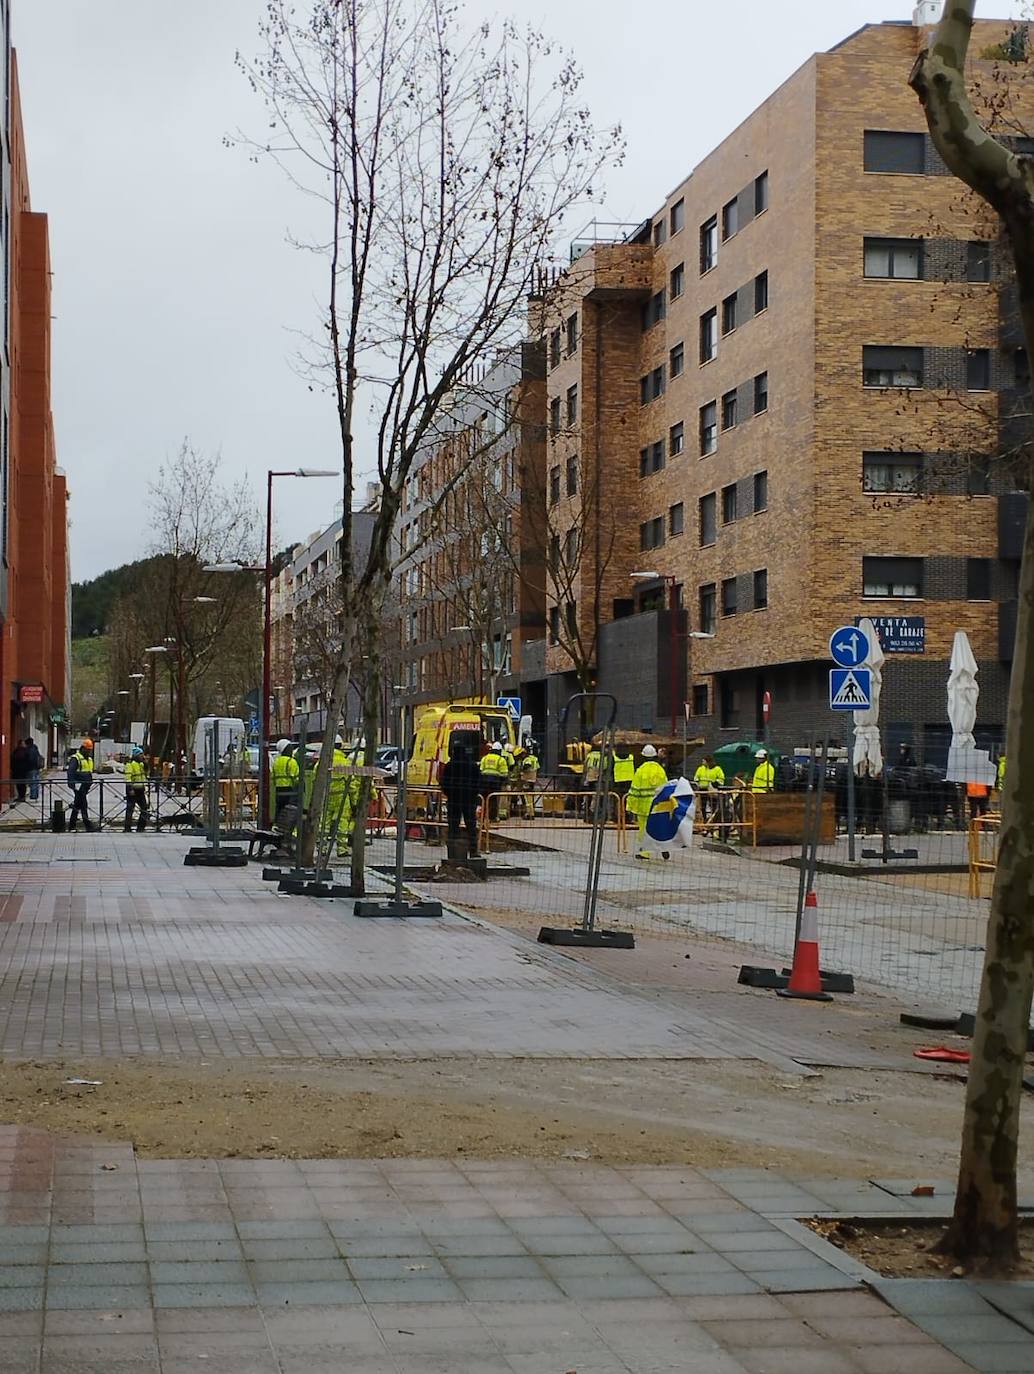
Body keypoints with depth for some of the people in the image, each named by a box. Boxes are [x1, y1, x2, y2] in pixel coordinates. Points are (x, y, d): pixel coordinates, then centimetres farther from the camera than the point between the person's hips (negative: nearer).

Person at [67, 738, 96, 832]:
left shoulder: (89, 759, 19)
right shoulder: (75, 758, -9)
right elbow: (70, 772, -15)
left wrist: (91, 782, 21)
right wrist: (73, 784, -22)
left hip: (85, 786, 9)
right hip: (79, 785, -9)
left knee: (77, 806, 12)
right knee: (84, 806, -10)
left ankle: (71, 826, 16)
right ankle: (88, 826, -11)